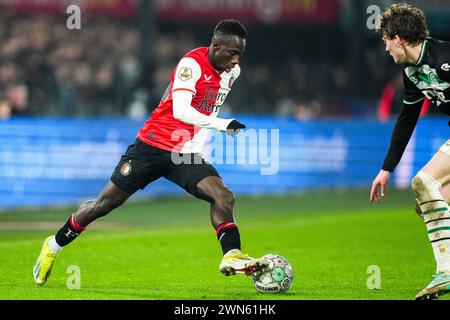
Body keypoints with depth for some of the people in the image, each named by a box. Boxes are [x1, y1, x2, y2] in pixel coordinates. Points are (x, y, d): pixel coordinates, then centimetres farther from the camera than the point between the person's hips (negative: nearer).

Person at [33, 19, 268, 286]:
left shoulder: (232, 72, 4)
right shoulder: (192, 63, -19)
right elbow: (180, 110, -31)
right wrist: (221, 124, -38)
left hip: (187, 154, 6)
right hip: (154, 144, -6)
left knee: (224, 197, -19)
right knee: (107, 203, 3)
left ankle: (232, 257, -28)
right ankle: (54, 245, 21)